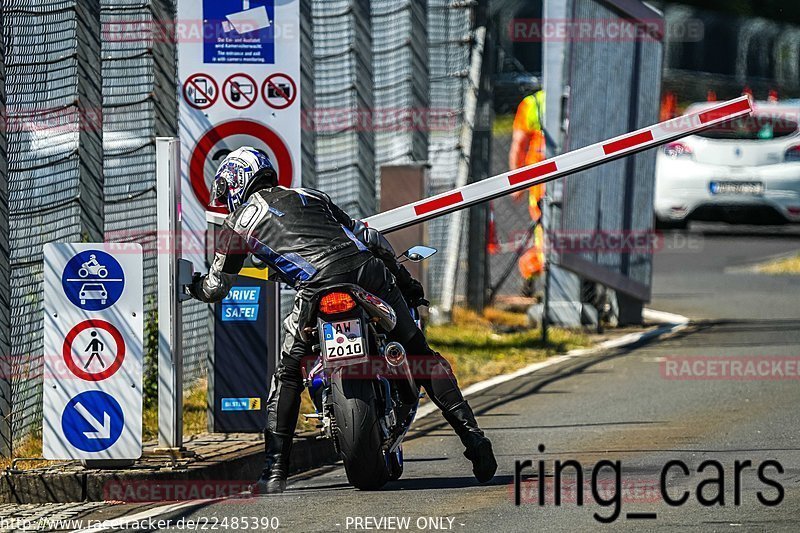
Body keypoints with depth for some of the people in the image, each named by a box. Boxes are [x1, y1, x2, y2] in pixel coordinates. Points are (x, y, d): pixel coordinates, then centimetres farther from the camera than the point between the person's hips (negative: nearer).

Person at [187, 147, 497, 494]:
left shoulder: (239, 222, 22)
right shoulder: (309, 196, 33)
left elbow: (215, 288, 29)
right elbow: (369, 237, 30)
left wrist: (194, 285, 52)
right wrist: (405, 280, 39)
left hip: (320, 289, -4)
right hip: (371, 271, 4)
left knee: (287, 376, 13)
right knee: (422, 357, 13)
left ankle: (276, 472, 6)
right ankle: (472, 436, 3)